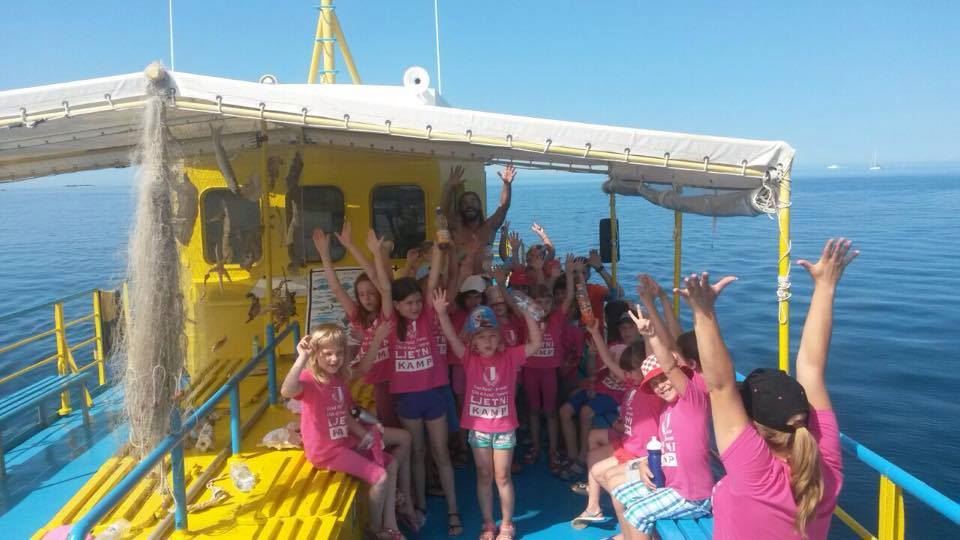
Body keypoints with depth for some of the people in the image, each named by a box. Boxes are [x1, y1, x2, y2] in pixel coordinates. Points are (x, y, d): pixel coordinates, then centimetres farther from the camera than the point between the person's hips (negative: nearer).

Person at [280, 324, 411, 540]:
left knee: (391, 464, 10)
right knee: (380, 478, -13)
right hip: (325, 450, -9)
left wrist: (363, 434, -2)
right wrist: (302, 358, -51)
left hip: (345, 442, 9)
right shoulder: (309, 379, -19)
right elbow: (287, 391, -43)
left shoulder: (338, 379, 7)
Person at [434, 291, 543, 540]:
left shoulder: (510, 356, -6)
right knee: (484, 477, 14)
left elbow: (536, 343, -14)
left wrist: (527, 313, -25)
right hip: (478, 429, 1)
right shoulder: (470, 359, -6)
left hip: (504, 428, -1)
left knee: (502, 477, 11)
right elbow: (452, 338, -19)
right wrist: (441, 312, -33)